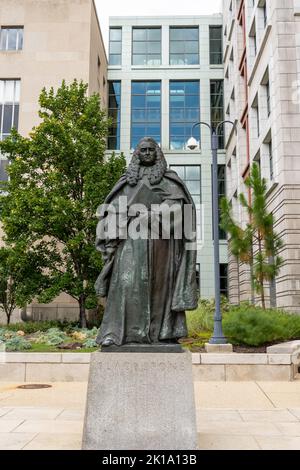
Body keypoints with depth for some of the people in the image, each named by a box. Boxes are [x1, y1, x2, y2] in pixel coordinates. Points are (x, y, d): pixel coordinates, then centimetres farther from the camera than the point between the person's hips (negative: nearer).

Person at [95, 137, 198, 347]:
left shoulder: (169, 179, 15)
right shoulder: (127, 181, 22)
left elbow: (176, 203, -2)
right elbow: (114, 208, 13)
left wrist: (151, 215, -16)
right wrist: (112, 238, -3)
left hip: (158, 238, -1)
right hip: (131, 238, 1)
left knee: (159, 281, -5)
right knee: (127, 281, -12)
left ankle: (164, 331, -4)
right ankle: (116, 332, -17)